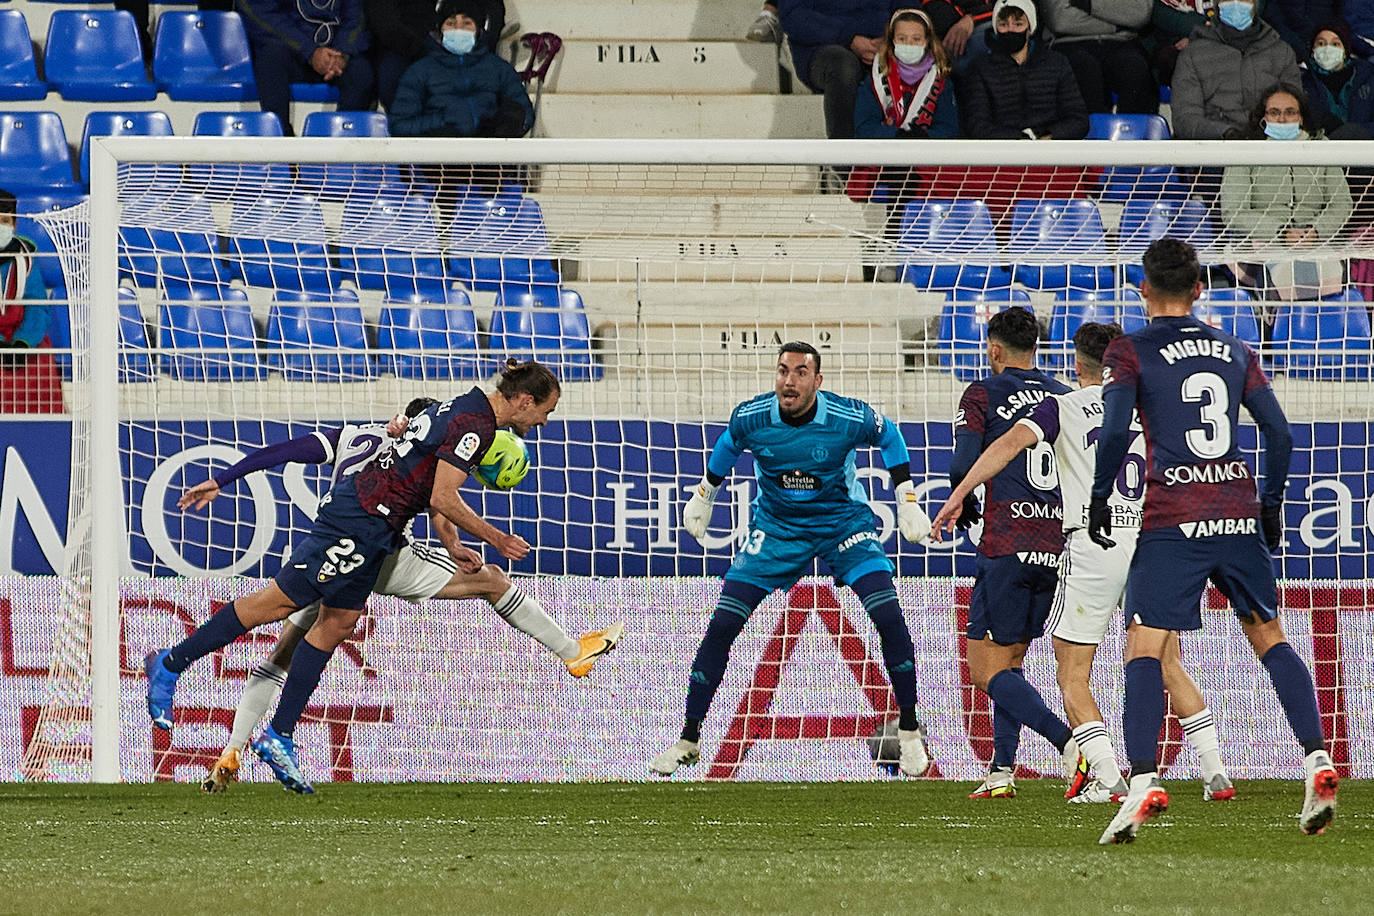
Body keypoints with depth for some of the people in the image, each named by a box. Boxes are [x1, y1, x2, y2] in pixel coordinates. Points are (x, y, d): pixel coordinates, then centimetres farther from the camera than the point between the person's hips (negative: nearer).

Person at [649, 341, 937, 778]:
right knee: (721, 625, -9)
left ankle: (909, 731, -3)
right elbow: (727, 447, 8)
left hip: (843, 521, -1)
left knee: (889, 617, -20)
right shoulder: (749, 418, -18)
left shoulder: (851, 418, -23)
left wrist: (907, 500, 0)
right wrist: (704, 495, 18)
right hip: (776, 525, 1)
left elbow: (889, 436, 0)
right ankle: (688, 739, 3)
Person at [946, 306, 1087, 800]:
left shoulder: (982, 395, -1)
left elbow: (962, 466, -9)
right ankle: (1001, 771, 12)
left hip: (1007, 545, -6)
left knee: (988, 669, -4)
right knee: (1010, 659, 19)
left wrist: (962, 509, 9)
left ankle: (1069, 742, -24)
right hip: (1058, 547, 6)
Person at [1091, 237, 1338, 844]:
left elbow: (1114, 432, -12)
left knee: (1144, 649, -6)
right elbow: (1280, 434, 11)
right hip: (1239, 515, 4)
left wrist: (1099, 499, 0)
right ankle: (1317, 761, 3)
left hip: (1172, 521, -4)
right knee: (1269, 637, 15)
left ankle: (1142, 782, -21)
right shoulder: (1235, 351, 14)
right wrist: (1271, 505, 22)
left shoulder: (1129, 353, 1)